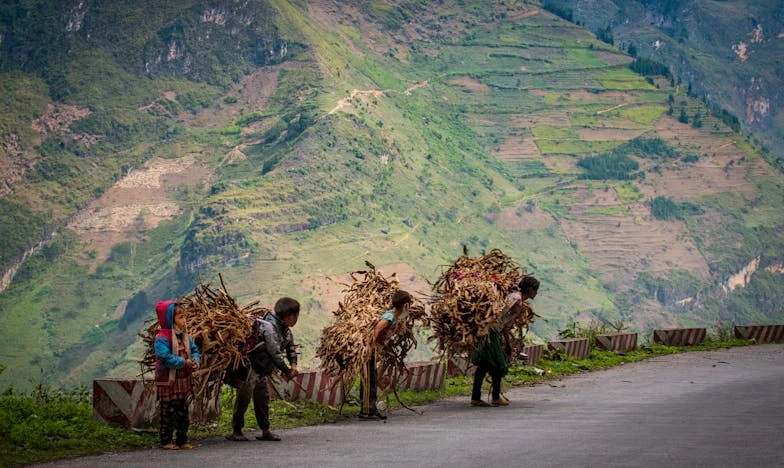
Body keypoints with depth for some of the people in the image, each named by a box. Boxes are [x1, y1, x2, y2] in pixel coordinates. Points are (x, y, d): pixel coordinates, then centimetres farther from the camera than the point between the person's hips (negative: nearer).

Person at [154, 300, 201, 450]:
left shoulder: (184, 337, 10)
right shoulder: (162, 339, -16)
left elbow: (195, 350, 17)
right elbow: (165, 357, -27)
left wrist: (195, 360, -6)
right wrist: (184, 362, -22)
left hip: (183, 381, 8)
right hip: (167, 382, -8)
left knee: (183, 412, 11)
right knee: (168, 412, -2)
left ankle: (182, 440, 18)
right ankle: (166, 441, 5)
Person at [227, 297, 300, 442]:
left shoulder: (285, 330, 5)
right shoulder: (269, 327, -26)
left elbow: (290, 347, 15)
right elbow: (274, 353, -29)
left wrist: (293, 365, -3)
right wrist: (286, 371, -20)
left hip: (261, 370, 10)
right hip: (250, 365, -10)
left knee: (263, 397, 10)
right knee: (244, 397, -11)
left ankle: (265, 431, 14)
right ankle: (236, 431, -7)